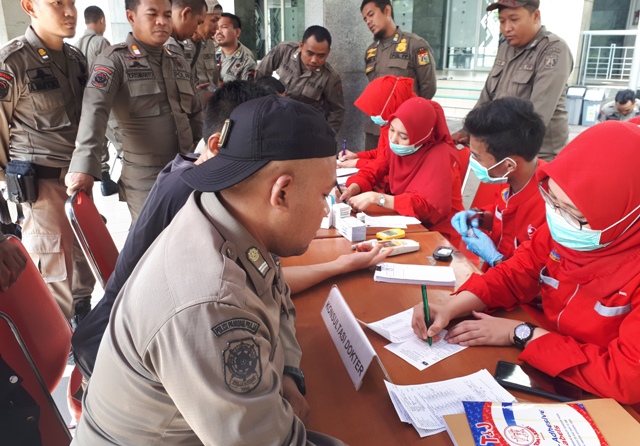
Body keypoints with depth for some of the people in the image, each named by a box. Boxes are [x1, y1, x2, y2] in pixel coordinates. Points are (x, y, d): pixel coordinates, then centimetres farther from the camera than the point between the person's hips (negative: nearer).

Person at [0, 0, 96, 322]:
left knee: (83, 259, 18)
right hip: (41, 185, -6)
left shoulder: (76, 58, 9)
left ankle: (83, 319, 37)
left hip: (80, 178, 6)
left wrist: (89, 165, 11)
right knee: (53, 276, 1)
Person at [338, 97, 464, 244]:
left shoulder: (439, 156, -24)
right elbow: (372, 171, 2)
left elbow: (426, 206, -31)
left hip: (437, 235, -6)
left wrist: (375, 197, -34)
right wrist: (351, 190, -19)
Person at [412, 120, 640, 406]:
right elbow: (514, 276, 2)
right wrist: (452, 307, -14)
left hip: (601, 405, -4)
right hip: (546, 374, 5)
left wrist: (520, 334, -21)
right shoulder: (562, 230, -9)